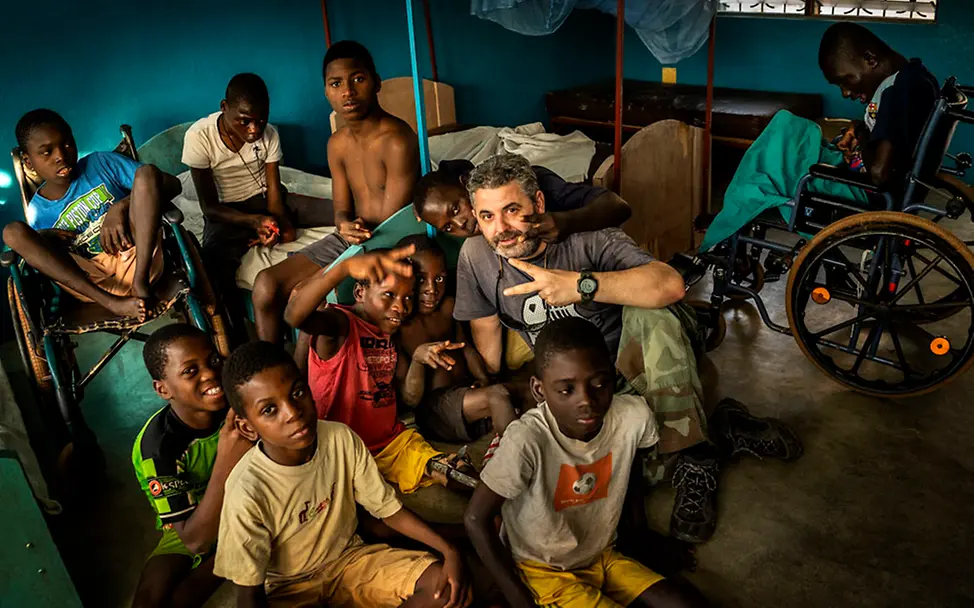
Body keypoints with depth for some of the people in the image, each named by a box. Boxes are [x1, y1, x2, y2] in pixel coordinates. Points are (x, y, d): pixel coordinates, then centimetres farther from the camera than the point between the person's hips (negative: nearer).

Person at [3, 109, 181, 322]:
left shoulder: (101, 163, 7)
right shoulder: (38, 212, 14)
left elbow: (173, 184, -1)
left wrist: (121, 207, -15)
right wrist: (44, 241, -6)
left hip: (138, 261, -2)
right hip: (93, 282, 2)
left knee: (147, 172, -15)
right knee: (14, 232, -16)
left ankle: (141, 282, -30)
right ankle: (111, 302, -31)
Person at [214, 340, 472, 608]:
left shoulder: (342, 439, -17)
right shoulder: (247, 492, -28)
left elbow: (389, 509, -5)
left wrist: (449, 551, -15)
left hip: (349, 557, 5)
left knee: (443, 586, -15)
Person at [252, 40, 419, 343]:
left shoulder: (397, 141, -19)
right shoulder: (338, 143, 6)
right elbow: (343, 209, 6)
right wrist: (346, 226, -18)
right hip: (351, 240, 8)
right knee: (267, 284, -2)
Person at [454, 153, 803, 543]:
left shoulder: (587, 237, -20)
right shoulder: (476, 256, -9)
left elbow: (670, 284, -36)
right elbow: (485, 335, 4)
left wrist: (582, 284, -44)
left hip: (632, 370, -2)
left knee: (652, 312, -35)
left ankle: (695, 456, -26)